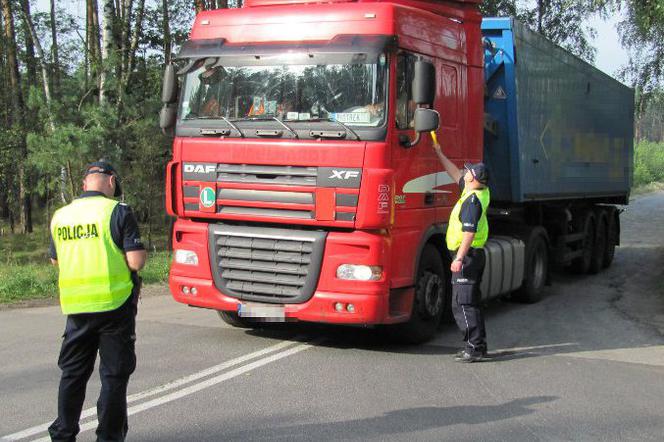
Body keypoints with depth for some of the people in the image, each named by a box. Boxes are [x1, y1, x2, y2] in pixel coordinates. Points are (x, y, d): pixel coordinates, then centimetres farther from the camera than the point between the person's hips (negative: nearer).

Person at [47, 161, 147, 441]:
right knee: (114, 373, 5)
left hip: (75, 306, 5)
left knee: (73, 372, 16)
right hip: (114, 303, -5)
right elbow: (136, 262, -14)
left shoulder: (60, 216, 7)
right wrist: (139, 252, 7)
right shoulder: (118, 212, -10)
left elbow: (55, 260, 21)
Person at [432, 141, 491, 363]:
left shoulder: (472, 200, -19)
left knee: (463, 303, -9)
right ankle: (479, 345, 20)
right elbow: (456, 175, 26)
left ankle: (475, 347, -11)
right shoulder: (479, 192, 10)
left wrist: (459, 259, -28)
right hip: (474, 255, 10)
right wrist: (440, 154, 29)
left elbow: (469, 232, -26)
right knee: (471, 302, 15)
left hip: (467, 255, -10)